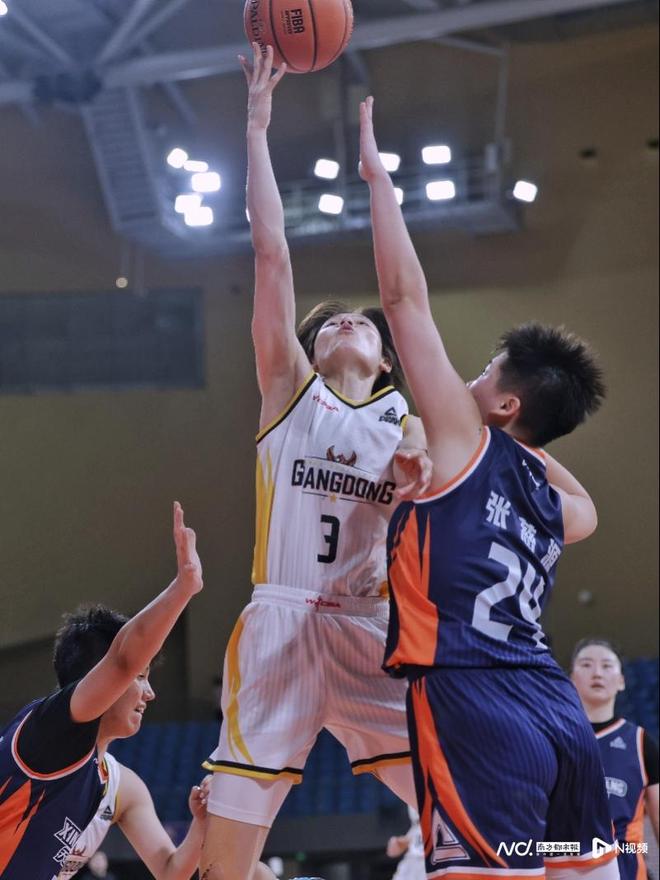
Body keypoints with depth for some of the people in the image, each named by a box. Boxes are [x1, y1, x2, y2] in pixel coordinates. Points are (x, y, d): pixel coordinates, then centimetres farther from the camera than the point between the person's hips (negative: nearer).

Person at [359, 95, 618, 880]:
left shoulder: (464, 441, 2)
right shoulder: (547, 500, 21)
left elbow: (405, 296, 3)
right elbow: (588, 511, 49)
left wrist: (377, 173, 11)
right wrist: (527, 442, 43)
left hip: (478, 706, -8)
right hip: (556, 710, 8)